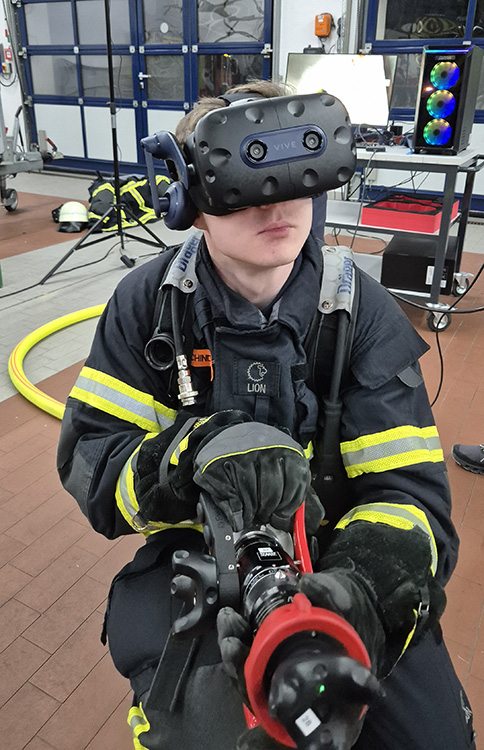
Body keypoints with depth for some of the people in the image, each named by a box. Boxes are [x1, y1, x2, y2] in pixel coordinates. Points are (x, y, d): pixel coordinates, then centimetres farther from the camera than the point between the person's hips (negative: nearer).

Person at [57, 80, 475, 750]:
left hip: (334, 552, 2)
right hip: (197, 549, 0)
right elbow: (88, 459, -11)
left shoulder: (364, 313, -11)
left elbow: (411, 493, -15)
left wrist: (363, 587, -37)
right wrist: (200, 449, -32)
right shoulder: (150, 301, -9)